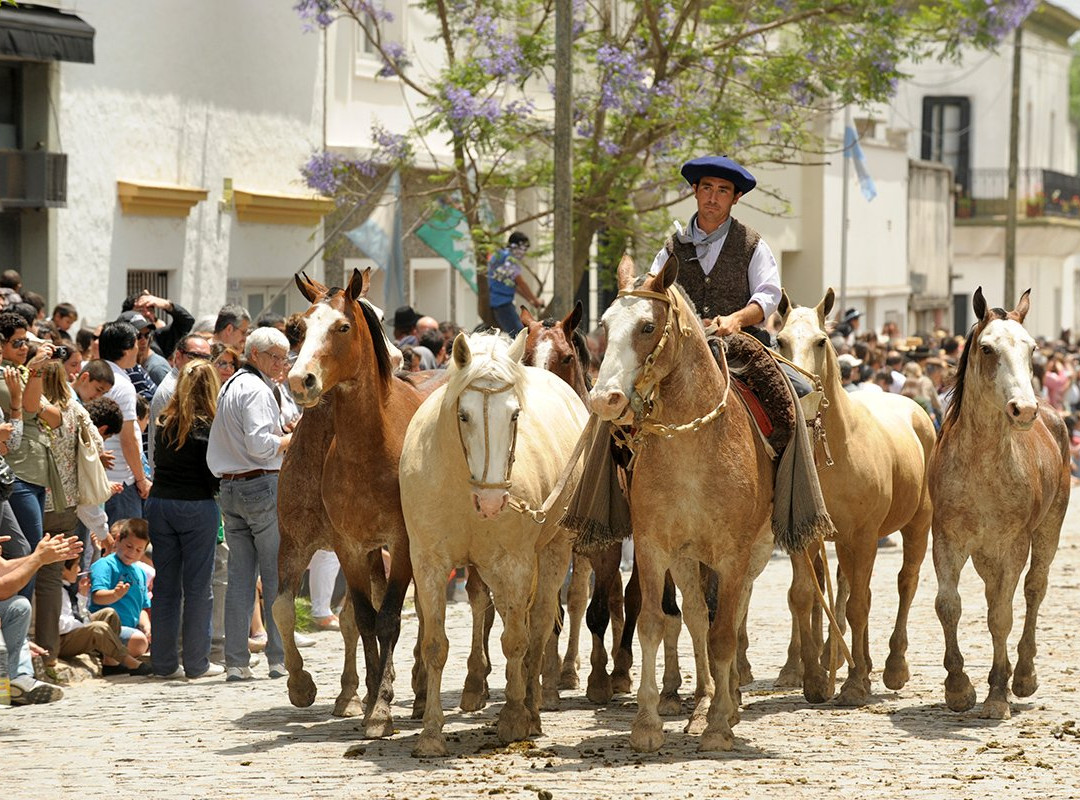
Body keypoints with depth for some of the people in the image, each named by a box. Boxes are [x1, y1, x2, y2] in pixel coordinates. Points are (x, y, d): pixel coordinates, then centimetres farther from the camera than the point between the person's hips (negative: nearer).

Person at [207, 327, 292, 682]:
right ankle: (280, 658, -2)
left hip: (230, 488, 8)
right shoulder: (257, 389, -11)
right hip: (262, 485, -8)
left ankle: (236, 662, 2)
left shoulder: (228, 387, 19)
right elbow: (259, 444, -20)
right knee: (277, 574, -2)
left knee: (240, 576, 6)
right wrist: (291, 438, -6)